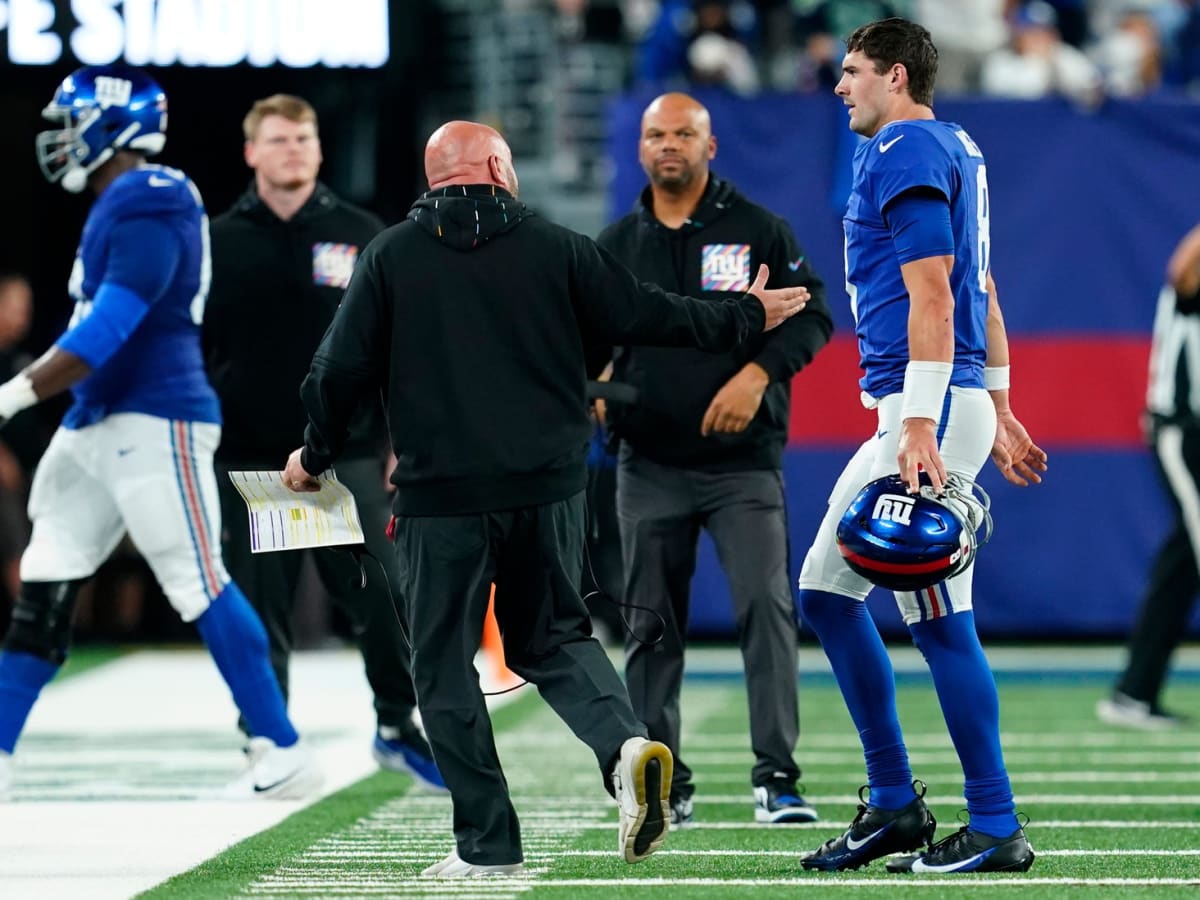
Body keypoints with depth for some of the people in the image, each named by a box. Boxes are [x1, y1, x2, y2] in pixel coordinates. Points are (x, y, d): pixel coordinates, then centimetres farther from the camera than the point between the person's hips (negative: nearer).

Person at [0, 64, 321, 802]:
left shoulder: (149, 211, -16)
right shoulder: (118, 208, 15)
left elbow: (109, 328, -25)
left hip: (154, 424, -10)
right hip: (98, 426, 10)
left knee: (200, 587, -6)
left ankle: (287, 754, 0)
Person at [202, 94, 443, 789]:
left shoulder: (364, 238, 5)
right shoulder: (221, 243, 5)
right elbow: (194, 351, 8)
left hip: (348, 458, 0)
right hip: (249, 461, 0)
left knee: (384, 599, -3)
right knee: (260, 613, 4)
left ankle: (399, 727, 12)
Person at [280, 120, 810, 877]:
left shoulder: (391, 258, 2)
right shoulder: (555, 248, 4)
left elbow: (343, 368, 2)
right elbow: (646, 316, 8)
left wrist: (316, 456, 19)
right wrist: (744, 318, 24)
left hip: (442, 498, -2)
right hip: (549, 492, 2)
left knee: (446, 664, 8)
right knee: (554, 637, 18)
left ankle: (487, 842, 4)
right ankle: (625, 742, -11)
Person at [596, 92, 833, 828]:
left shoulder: (759, 230, 3)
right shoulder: (615, 246, 12)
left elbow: (811, 316, 0)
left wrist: (758, 374, -15)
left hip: (743, 462, -3)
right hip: (649, 466, 3)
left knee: (766, 604, -13)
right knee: (652, 624, 4)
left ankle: (777, 775, -12)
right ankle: (661, 780, 12)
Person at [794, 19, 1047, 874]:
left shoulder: (906, 155, -12)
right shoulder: (955, 149, 18)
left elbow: (933, 298, -20)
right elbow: (983, 292, 22)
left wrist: (920, 426, -24)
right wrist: (999, 410, 25)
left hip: (931, 408, -11)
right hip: (951, 402, 11)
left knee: (942, 622, -8)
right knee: (826, 589, 13)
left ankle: (997, 829, -3)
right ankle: (894, 802, 16)